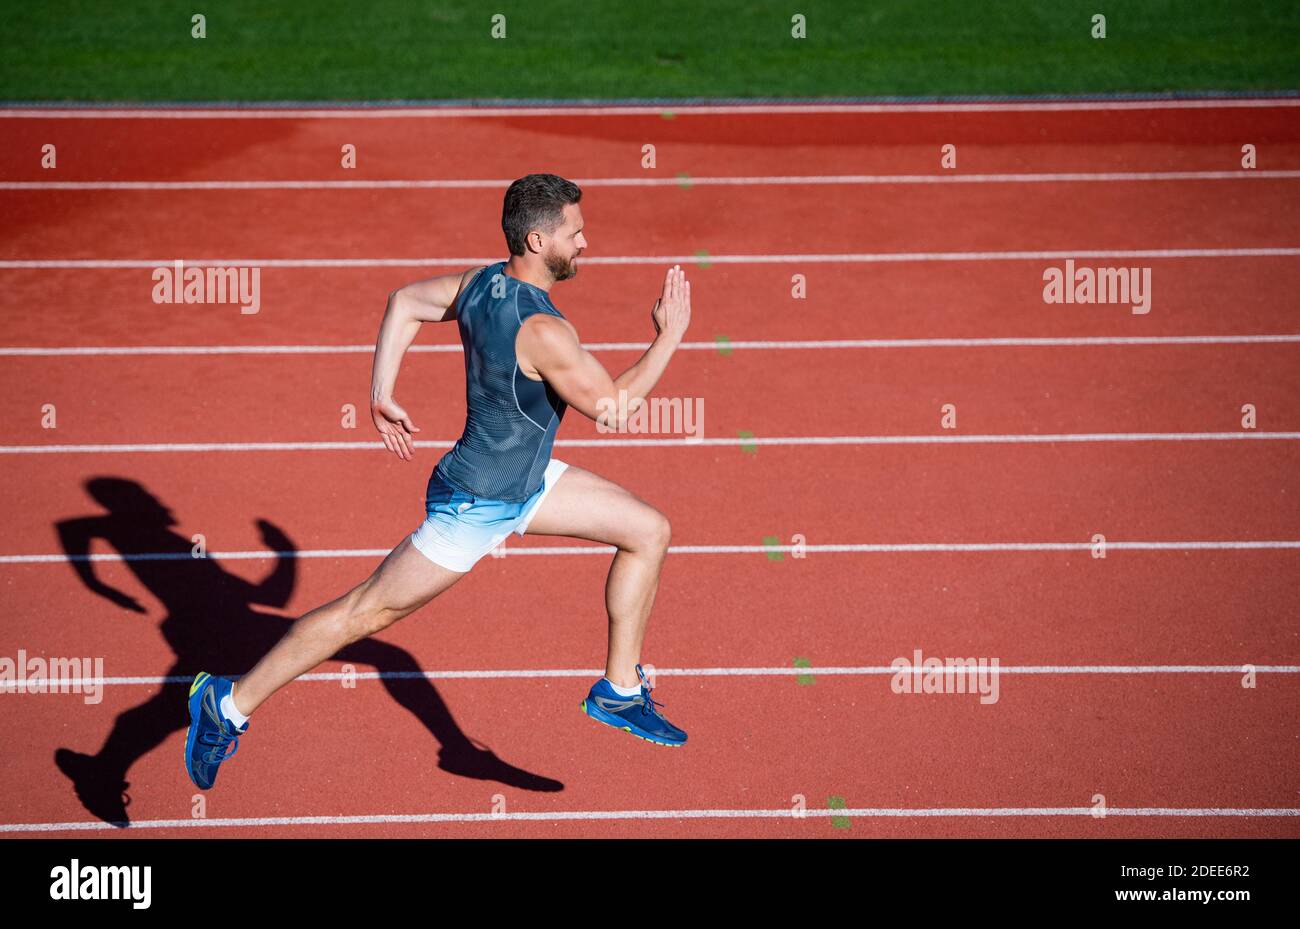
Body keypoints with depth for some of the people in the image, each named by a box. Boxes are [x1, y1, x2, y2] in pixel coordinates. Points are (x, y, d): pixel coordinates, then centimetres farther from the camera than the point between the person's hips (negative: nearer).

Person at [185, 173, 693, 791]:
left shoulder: (483, 282, -4)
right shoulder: (542, 331, -31)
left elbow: (404, 302, 9)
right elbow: (614, 411, -25)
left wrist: (381, 395, 12)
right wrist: (670, 337, -15)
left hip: (527, 480, 9)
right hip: (476, 506, -9)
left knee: (649, 531, 9)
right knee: (368, 611, 1)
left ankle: (620, 692, 19)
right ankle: (229, 703, 13)